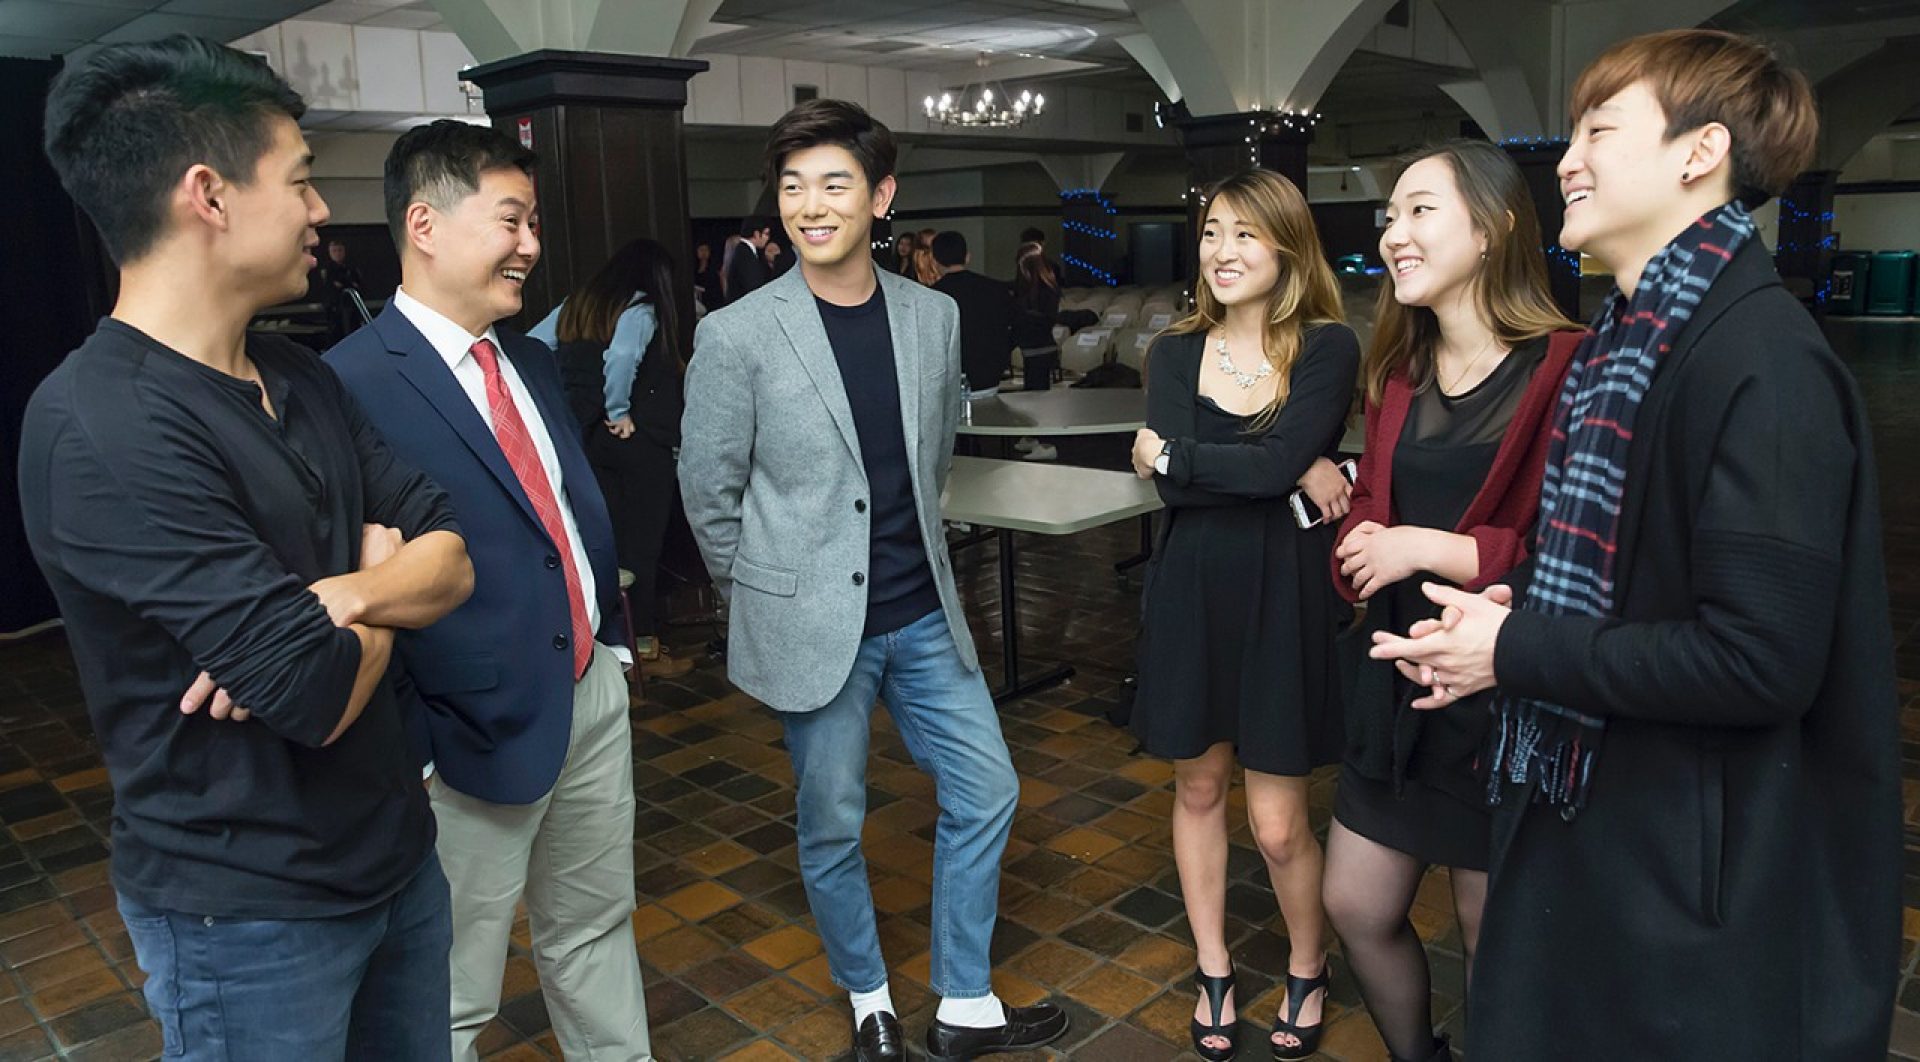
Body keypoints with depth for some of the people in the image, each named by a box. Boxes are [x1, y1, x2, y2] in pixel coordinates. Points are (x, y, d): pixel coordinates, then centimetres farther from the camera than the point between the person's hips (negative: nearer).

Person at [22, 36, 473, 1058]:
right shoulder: (101, 430, -24)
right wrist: (383, 601, -7)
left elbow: (451, 555, 0)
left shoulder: (300, 379, 3)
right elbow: (319, 695, -28)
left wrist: (341, 596, -21)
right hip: (248, 913, -7)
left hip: (395, 850, 7)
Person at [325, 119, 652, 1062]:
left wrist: (612, 633, 14)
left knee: (597, 930, 24)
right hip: (480, 731, -7)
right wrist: (409, 753, -18)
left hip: (592, 693, 8)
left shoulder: (533, 363, 9)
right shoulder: (352, 385, -18)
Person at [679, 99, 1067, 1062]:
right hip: (815, 626, -4)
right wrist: (773, 601, 3)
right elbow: (710, 493, -3)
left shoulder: (934, 317, 1)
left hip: (923, 614, 5)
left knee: (985, 793, 9)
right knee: (832, 826, 10)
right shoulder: (736, 336, -11)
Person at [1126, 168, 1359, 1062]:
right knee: (1198, 787, 16)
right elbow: (1170, 485, -12)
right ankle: (1214, 973, 36)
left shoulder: (1327, 348, -6)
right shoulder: (1174, 352, 3)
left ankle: (1308, 970, 32)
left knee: (1278, 825, 2)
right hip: (1191, 591, 3)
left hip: (1285, 595, -3)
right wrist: (1297, 474, -16)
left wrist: (1170, 454, -12)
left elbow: (1281, 457, -22)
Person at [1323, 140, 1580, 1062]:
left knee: (1495, 946, 11)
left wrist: (1437, 550, -21)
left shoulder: (1564, 368, -17)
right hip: (1397, 680, 7)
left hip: (1504, 693, -7)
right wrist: (1365, 550, -6)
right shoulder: (1398, 372, 8)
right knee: (1357, 910, 16)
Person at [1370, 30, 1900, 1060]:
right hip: (1583, 815, 9)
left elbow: (1760, 658, -27)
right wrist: (1517, 613, -2)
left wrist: (1517, 654, -18)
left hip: (1697, 870, -9)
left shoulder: (1762, 362, -22)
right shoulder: (1630, 336, 8)